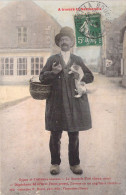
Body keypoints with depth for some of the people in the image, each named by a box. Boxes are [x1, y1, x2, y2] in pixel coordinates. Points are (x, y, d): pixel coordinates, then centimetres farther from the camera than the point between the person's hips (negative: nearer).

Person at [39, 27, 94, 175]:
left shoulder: (78, 60, 13)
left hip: (75, 103, 1)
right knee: (55, 135, 3)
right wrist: (53, 72, -14)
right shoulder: (52, 59, 9)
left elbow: (90, 77, 14)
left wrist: (81, 77, -7)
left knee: (74, 136, 8)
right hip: (56, 103, -1)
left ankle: (74, 163, 20)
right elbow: (42, 78, 5)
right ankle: (55, 163, 18)